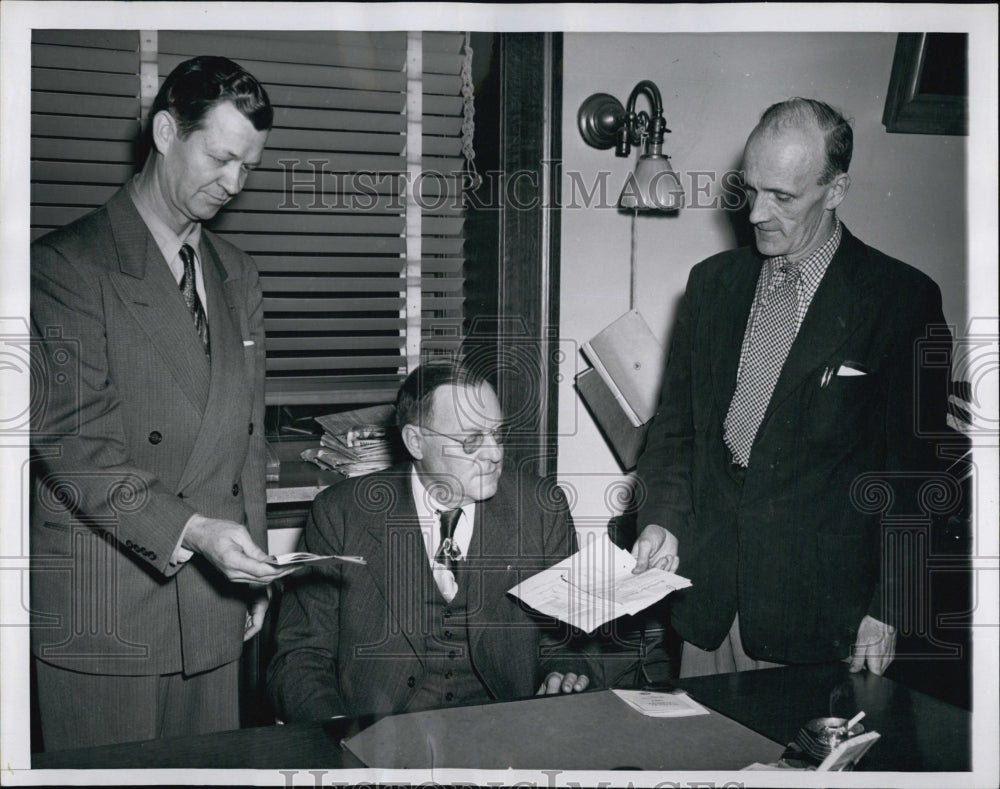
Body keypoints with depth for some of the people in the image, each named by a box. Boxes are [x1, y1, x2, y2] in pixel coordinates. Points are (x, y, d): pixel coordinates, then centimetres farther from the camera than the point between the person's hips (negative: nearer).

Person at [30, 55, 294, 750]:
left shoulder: (237, 275, 14)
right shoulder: (67, 264, -7)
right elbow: (70, 442, -15)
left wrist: (252, 573, 15)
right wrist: (189, 529, -24)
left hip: (212, 603, 6)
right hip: (101, 613, -5)